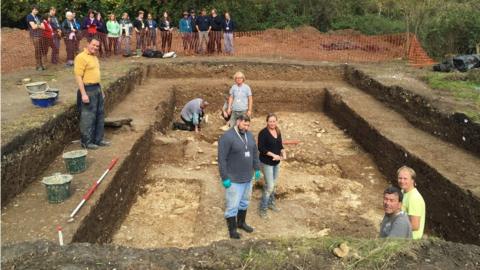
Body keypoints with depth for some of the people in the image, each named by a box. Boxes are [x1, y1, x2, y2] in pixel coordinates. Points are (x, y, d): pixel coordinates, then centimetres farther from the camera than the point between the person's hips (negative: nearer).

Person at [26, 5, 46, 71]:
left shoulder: (37, 17, 18)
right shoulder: (29, 17, -3)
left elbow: (43, 27, 10)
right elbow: (34, 26, -14)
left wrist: (37, 25, -8)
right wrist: (40, 25, 0)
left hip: (40, 35, 6)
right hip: (34, 35, -6)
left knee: (40, 50, 4)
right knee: (37, 50, -9)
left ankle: (41, 64, 8)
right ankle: (38, 66, -7)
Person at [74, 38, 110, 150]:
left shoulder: (94, 57, 16)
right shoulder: (81, 57, -13)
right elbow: (78, 76, -18)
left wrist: (100, 90, 21)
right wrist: (83, 94, -23)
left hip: (97, 89, 9)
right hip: (88, 90, -9)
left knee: (100, 115, 14)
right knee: (88, 117, -2)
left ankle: (98, 139, 25)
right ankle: (86, 142, 8)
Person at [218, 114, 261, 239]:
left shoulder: (249, 135, 3)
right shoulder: (227, 137, -20)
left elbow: (255, 153, 15)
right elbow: (222, 159, -20)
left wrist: (257, 169, 14)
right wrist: (225, 178, -20)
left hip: (248, 177, 7)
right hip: (234, 179, -7)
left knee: (244, 202, 22)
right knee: (232, 205, 4)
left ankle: (241, 222, 41)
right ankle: (232, 229, 20)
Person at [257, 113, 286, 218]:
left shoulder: (278, 131, 3)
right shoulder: (263, 133, -18)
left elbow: (280, 145, 11)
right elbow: (261, 148, -21)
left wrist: (283, 152, -9)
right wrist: (273, 155, -26)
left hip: (276, 162, 7)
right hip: (267, 162, -7)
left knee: (273, 184, 19)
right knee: (269, 186, -6)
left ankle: (271, 203, 38)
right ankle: (263, 208, 9)